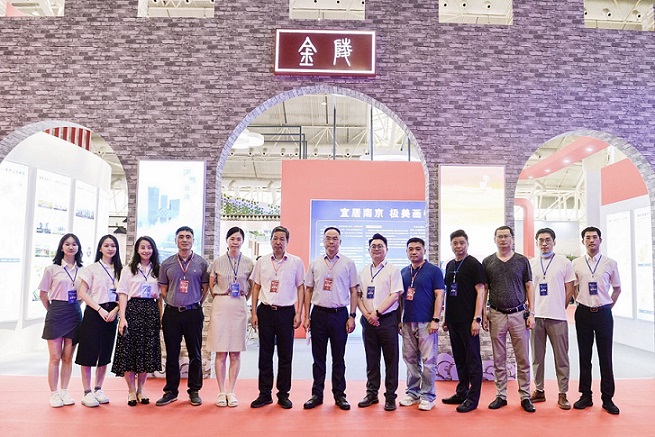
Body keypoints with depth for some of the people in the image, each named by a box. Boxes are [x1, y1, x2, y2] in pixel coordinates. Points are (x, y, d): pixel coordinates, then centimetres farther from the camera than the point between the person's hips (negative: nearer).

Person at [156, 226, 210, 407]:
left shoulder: (202, 263, 2)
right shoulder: (167, 263, 7)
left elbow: (206, 287, 6)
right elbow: (163, 289, 12)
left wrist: (196, 304, 4)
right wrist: (173, 303, 7)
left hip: (194, 312, -1)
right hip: (171, 312, 1)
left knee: (195, 353, 4)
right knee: (172, 353, 7)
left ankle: (194, 391, 15)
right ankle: (171, 391, 18)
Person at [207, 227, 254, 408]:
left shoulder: (249, 263, 3)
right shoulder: (217, 262, 2)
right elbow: (211, 285, 13)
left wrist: (242, 298, 5)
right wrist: (223, 296, 7)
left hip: (239, 308, 1)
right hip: (220, 307, -1)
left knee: (235, 352, 4)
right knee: (220, 352, 2)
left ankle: (231, 391, 14)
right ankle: (221, 392, 11)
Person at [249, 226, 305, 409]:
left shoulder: (296, 262, 0)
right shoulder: (262, 261, 5)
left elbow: (300, 288, 3)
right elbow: (256, 287, 10)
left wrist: (299, 313, -3)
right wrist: (254, 313, 4)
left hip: (286, 312, -1)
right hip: (265, 311, 2)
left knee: (285, 355, 5)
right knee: (265, 354, 7)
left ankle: (283, 394, 17)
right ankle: (265, 394, 18)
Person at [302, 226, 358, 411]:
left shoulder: (348, 263, 1)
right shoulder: (315, 263, 7)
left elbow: (353, 291, 2)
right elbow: (308, 290, 9)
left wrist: (352, 316, -4)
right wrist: (306, 316, 4)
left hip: (340, 314, -1)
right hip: (318, 313, 2)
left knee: (338, 358, 7)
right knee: (318, 357, 8)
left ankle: (339, 395, 18)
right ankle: (317, 394, 18)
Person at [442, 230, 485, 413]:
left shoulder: (474, 264, -6)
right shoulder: (450, 265, 14)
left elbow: (480, 291, -11)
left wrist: (477, 319, -17)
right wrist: (445, 317, 16)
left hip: (468, 321, -7)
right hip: (453, 320, 7)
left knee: (472, 359, 0)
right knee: (459, 358, 15)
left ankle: (473, 398, 7)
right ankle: (461, 393, 26)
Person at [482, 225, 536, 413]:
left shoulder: (522, 261, 4)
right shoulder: (487, 262, 5)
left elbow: (529, 287, 5)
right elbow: (484, 289, 7)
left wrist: (531, 313, -2)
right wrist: (483, 313, 1)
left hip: (519, 314, 0)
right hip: (496, 315, 1)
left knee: (523, 359, 3)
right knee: (499, 359, 8)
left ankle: (525, 396, 14)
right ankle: (501, 395, 17)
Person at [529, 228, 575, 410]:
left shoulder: (564, 263, 2)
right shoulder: (530, 264, 8)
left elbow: (569, 290, 4)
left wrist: (559, 309, 2)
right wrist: (530, 310, 5)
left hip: (557, 317, -2)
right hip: (536, 316, 3)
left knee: (561, 357, 3)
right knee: (537, 357, 9)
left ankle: (563, 394, 12)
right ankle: (539, 391, 20)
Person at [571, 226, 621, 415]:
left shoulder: (610, 263, 1)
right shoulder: (576, 263, 3)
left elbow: (617, 288, 11)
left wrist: (609, 306, 4)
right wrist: (580, 302, 5)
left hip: (603, 313, -1)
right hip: (583, 313, 1)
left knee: (605, 357, 4)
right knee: (584, 356, 8)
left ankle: (607, 398, 14)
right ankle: (586, 395, 18)